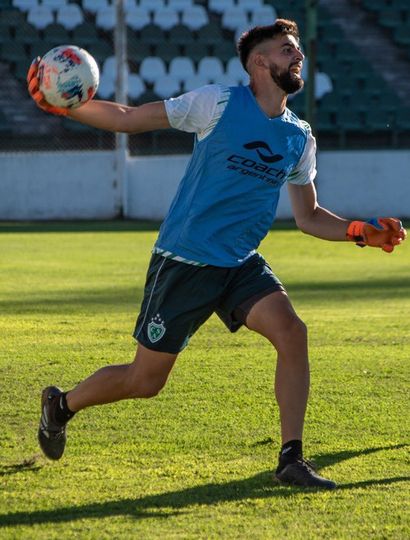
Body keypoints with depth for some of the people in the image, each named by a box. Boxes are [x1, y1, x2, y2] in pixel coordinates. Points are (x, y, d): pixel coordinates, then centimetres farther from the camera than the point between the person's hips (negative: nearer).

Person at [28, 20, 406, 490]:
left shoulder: (300, 138, 7)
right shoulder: (219, 104, -9)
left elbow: (308, 216, 16)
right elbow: (127, 119, -8)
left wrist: (360, 231, -1)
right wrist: (60, 105, -20)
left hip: (241, 265, 5)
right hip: (183, 261, -5)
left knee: (292, 332, -21)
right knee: (145, 381, 1)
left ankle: (291, 460, -15)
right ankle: (61, 405, 31)